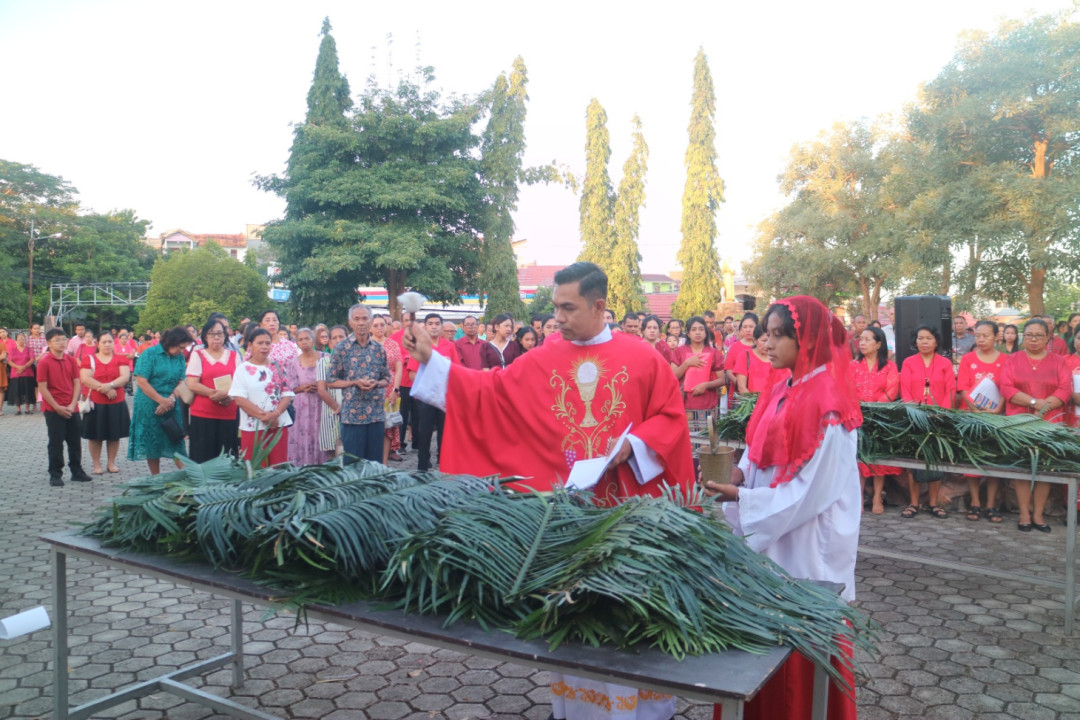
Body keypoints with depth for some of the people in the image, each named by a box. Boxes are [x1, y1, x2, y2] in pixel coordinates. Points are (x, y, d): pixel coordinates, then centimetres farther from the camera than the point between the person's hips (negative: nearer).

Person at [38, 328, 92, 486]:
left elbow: (77, 383, 4)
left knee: (75, 441, 11)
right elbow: (43, 388, -10)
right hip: (53, 409, -4)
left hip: (72, 409, 4)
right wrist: (58, 407, -14)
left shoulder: (71, 360, 5)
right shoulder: (44, 362, -8)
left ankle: (77, 471, 22)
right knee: (56, 443, 2)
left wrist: (72, 405, -7)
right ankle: (55, 474, 11)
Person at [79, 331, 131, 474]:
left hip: (117, 403, 2)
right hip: (96, 403, -2)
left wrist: (110, 385, -23)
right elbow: (85, 379, -11)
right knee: (96, 435, 5)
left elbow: (126, 376, -6)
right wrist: (105, 389, -17)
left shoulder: (120, 359, 6)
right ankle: (96, 464, 16)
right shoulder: (89, 359, 0)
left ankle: (111, 463, 22)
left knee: (114, 435, 9)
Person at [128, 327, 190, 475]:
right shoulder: (150, 354, -8)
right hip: (149, 406, -3)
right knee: (152, 444, 6)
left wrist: (171, 399, -16)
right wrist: (161, 400, -16)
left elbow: (181, 382, 2)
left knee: (176, 442, -1)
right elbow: (141, 381, -12)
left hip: (171, 406, 3)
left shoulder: (180, 357, 5)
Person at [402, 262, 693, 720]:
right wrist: (431, 360, -3)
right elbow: (487, 392, 2)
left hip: (627, 507, -2)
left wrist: (632, 446, -16)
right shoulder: (541, 362, 3)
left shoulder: (643, 359, -3)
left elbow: (671, 417, -1)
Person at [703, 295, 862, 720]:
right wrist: (739, 472, -6)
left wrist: (742, 498, -20)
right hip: (774, 530, 8)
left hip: (808, 538, -8)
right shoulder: (784, 391, 7)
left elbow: (812, 488, -21)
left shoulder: (828, 403, -20)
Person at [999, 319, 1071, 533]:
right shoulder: (1013, 360, 7)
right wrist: (1034, 402, -16)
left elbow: (1066, 390, -1)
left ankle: (1038, 514, 10)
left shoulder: (1058, 361, 9)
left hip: (1050, 423, 1)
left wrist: (1045, 406, -15)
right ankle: (1024, 514, 6)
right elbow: (1006, 388, -5)